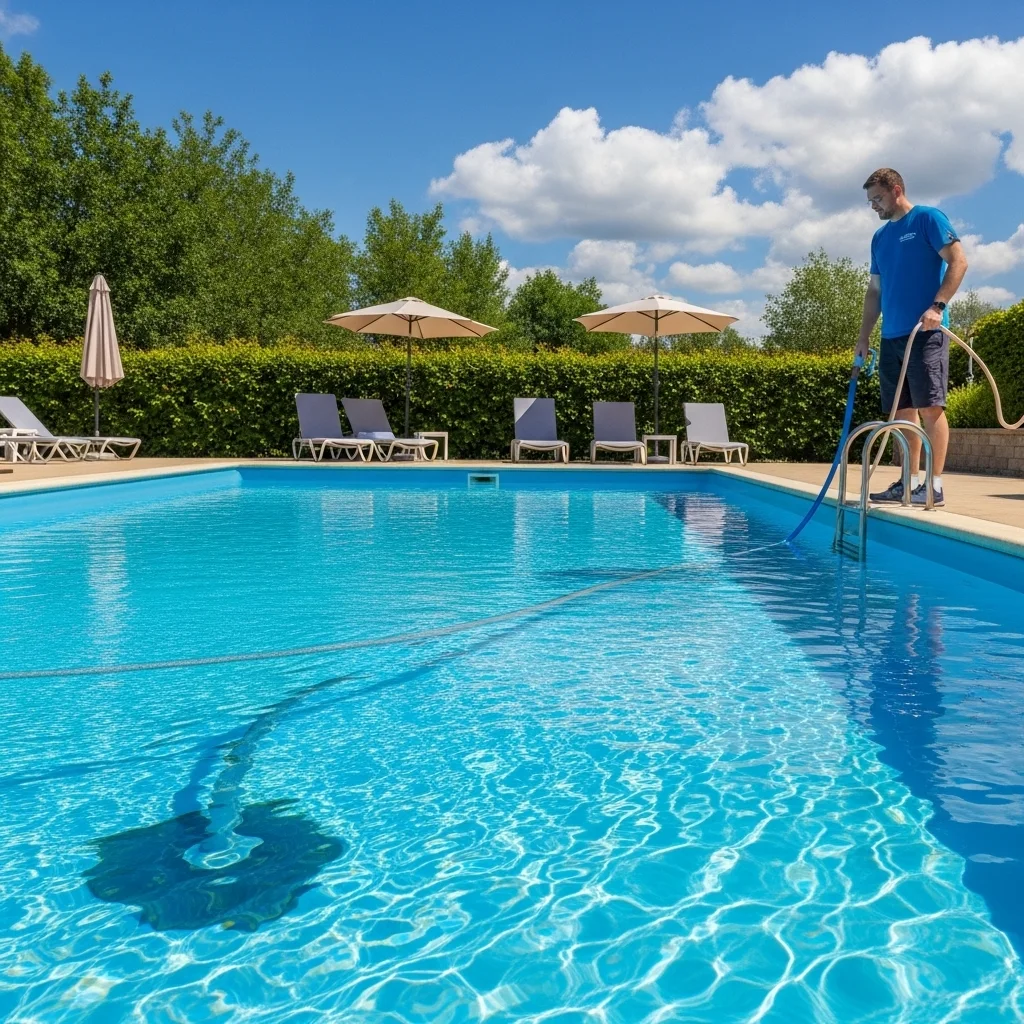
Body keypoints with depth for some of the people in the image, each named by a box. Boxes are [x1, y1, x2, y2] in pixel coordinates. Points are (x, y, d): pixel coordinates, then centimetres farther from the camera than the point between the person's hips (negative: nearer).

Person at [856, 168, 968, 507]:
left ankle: (935, 485, -7)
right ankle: (910, 481, 13)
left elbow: (958, 261, -8)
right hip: (891, 336, 7)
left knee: (930, 407, -9)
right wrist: (863, 336, 15)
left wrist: (937, 305, -20)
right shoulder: (880, 237, 20)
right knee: (903, 410, 7)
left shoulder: (927, 219, 0)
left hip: (926, 332, -7)